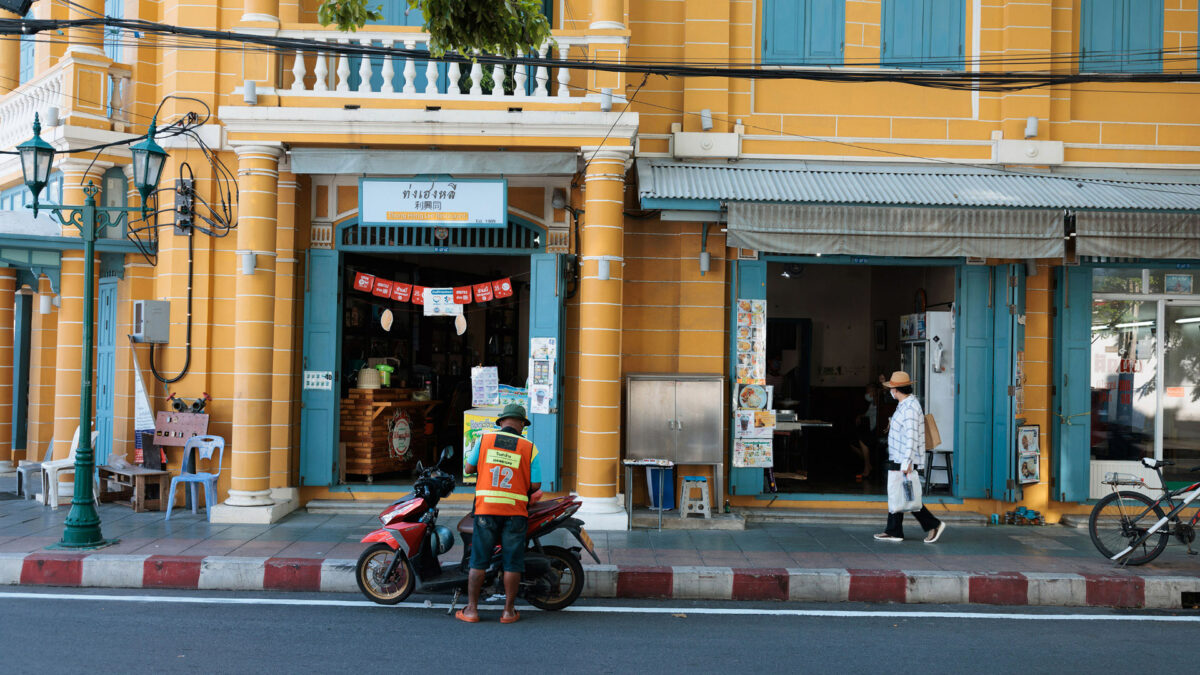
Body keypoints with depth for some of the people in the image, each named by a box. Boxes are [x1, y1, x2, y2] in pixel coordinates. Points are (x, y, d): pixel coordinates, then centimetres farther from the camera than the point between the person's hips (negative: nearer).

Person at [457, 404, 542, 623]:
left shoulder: (484, 439, 3)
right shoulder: (529, 447, 1)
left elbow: (469, 468, 6)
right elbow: (535, 485, -2)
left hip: (485, 508, 1)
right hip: (515, 511, -1)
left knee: (478, 561, 7)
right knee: (512, 563, 6)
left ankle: (471, 610, 11)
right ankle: (509, 611, 11)